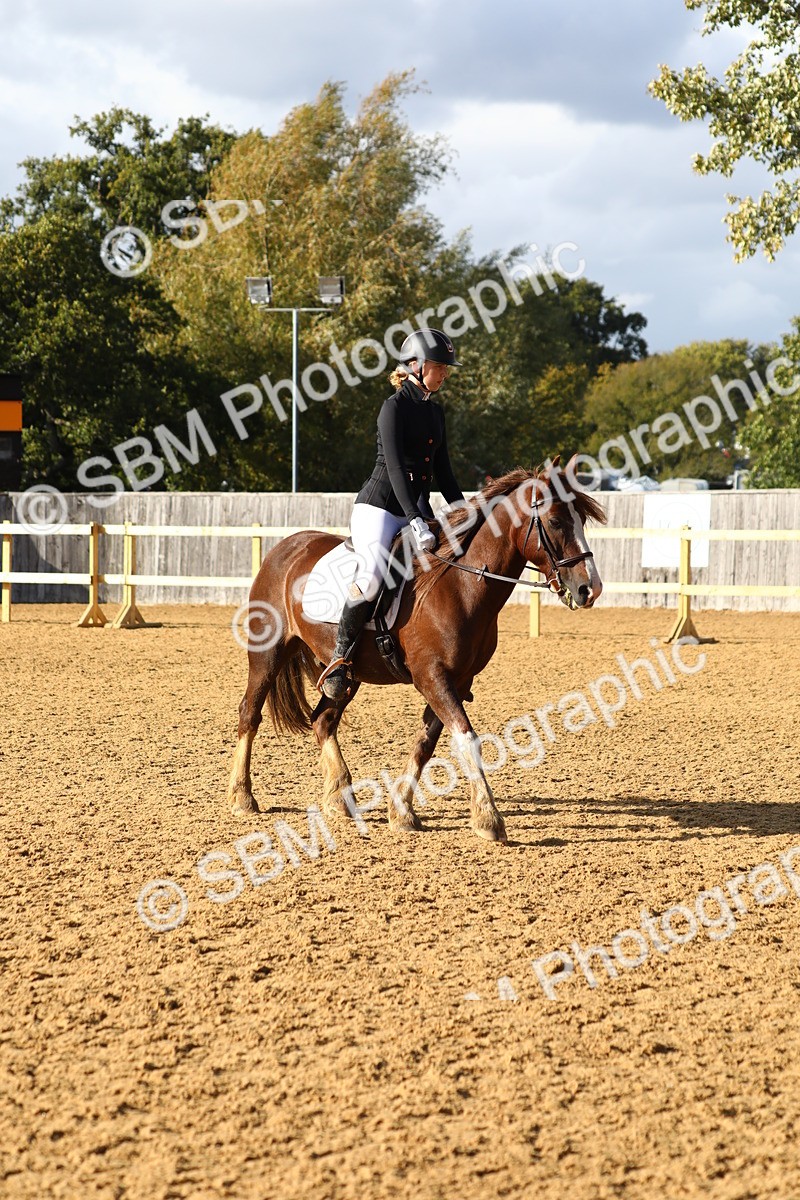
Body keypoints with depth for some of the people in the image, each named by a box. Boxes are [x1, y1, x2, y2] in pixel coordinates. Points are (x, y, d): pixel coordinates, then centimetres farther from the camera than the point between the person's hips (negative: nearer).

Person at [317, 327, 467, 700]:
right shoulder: (394, 407, -10)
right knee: (372, 575, -30)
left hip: (417, 508, 8)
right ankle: (339, 660, -19)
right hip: (380, 505, -8)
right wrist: (415, 521, -29)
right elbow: (395, 467, -20)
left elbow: (443, 471, 19)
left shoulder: (436, 411, 14)